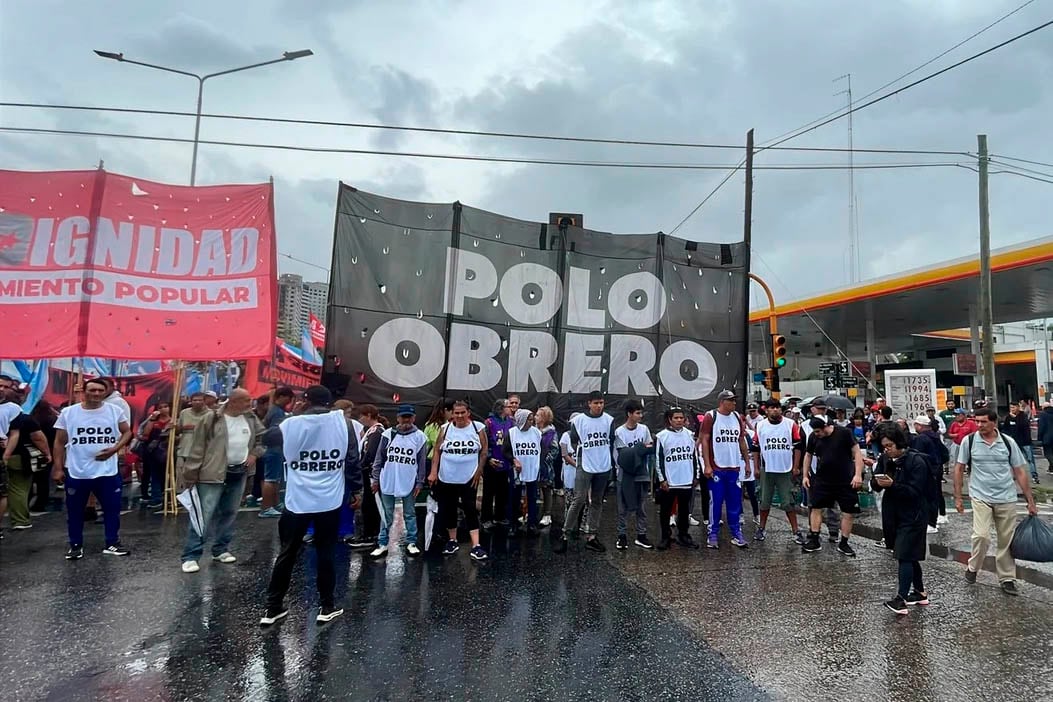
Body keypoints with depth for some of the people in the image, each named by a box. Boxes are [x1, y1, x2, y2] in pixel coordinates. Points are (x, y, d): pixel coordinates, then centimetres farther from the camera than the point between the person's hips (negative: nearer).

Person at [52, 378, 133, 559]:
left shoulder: (114, 410, -1)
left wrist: (114, 449, -11)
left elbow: (127, 432, 6)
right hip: (76, 472, 0)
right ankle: (76, 546, 26)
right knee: (75, 511, 11)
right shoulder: (68, 413, -2)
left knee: (112, 509, 7)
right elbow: (59, 443, 3)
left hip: (108, 471, 0)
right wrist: (58, 468, -1)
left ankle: (112, 543, 20)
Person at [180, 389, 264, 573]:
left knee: (229, 513, 13)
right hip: (214, 473, -5)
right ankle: (191, 556, 3)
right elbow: (198, 449, -10)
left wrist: (255, 453, 4)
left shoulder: (251, 418, 3)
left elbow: (262, 436, 20)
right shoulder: (211, 419, -13)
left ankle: (221, 550, 26)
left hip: (240, 472, 6)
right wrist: (190, 476, -10)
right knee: (203, 514, -5)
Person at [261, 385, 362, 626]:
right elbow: (352, 459, -3)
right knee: (325, 553, 10)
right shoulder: (342, 422, -4)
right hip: (329, 501, 0)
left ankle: (273, 608, 21)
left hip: (297, 501, 1)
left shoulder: (289, 424, -3)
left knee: (287, 554, 13)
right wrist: (356, 489, 6)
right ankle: (327, 607, 17)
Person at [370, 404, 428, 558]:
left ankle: (411, 542, 21)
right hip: (388, 482, 1)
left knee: (410, 514, 11)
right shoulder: (388, 434, -1)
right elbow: (379, 458, 4)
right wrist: (376, 478, 2)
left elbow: (421, 462, 0)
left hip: (409, 483, -1)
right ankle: (382, 544, 18)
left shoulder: (419, 436, -3)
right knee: (386, 515, 10)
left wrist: (419, 482, -2)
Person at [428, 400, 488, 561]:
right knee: (448, 509, 11)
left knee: (470, 510, -3)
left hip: (469, 478, -2)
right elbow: (437, 451, 2)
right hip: (446, 477, 2)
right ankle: (452, 541, 28)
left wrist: (479, 472, -3)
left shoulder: (478, 427, -6)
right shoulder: (445, 428, -2)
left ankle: (476, 546, -2)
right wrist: (433, 472, -4)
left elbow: (484, 451, 0)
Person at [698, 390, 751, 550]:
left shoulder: (737, 418, 10)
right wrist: (707, 466, -14)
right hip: (716, 468, -5)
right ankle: (713, 535, 12)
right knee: (715, 502, 2)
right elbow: (704, 441, -9)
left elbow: (742, 441, 17)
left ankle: (736, 534, 19)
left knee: (735, 502, 10)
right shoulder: (710, 417, -7)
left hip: (734, 468, 5)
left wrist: (747, 463, 13)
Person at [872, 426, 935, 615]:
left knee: (905, 555, -9)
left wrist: (892, 484, -30)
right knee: (909, 555, 17)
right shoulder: (885, 459, 5)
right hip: (894, 514, 7)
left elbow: (915, 491, -20)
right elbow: (874, 484, 4)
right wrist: (878, 482, -17)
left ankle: (901, 599, -8)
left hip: (913, 516, -7)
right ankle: (920, 592, 31)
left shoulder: (916, 461, -15)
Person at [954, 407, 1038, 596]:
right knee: (982, 536, -14)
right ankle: (972, 568, 10)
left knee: (1007, 540, 9)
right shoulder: (969, 441, -5)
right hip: (981, 497, -2)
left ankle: (1007, 579, 24)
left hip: (1007, 499, 2)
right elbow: (959, 469, 1)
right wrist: (958, 497, -2)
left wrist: (1030, 501, 4)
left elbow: (1020, 473, 5)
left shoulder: (1008, 442, -1)